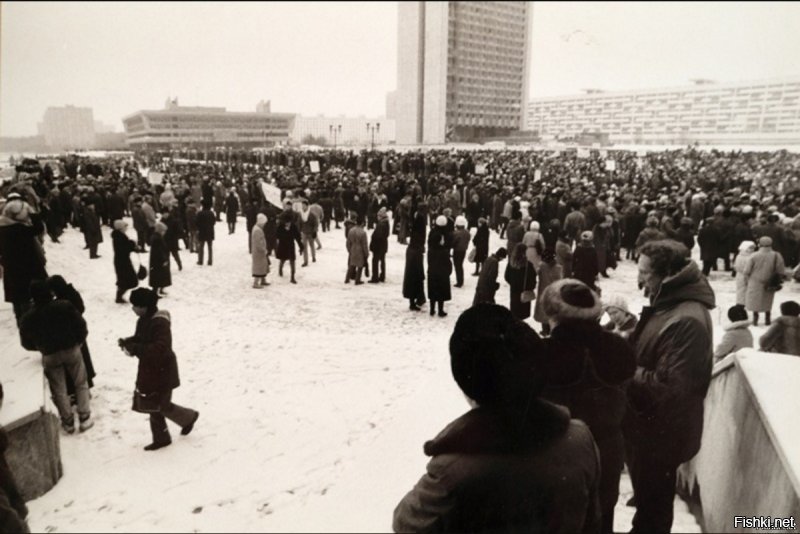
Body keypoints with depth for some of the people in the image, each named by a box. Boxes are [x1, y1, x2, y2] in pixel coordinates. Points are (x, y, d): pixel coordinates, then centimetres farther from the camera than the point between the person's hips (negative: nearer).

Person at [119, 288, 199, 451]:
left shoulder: (160, 323, -26)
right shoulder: (143, 320, 3)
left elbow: (160, 348, -34)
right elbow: (139, 339, 16)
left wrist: (135, 348, -35)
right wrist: (128, 342, -6)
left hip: (163, 371, -9)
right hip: (149, 370, 9)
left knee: (162, 406, 2)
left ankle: (189, 416, 28)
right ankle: (161, 439, 28)